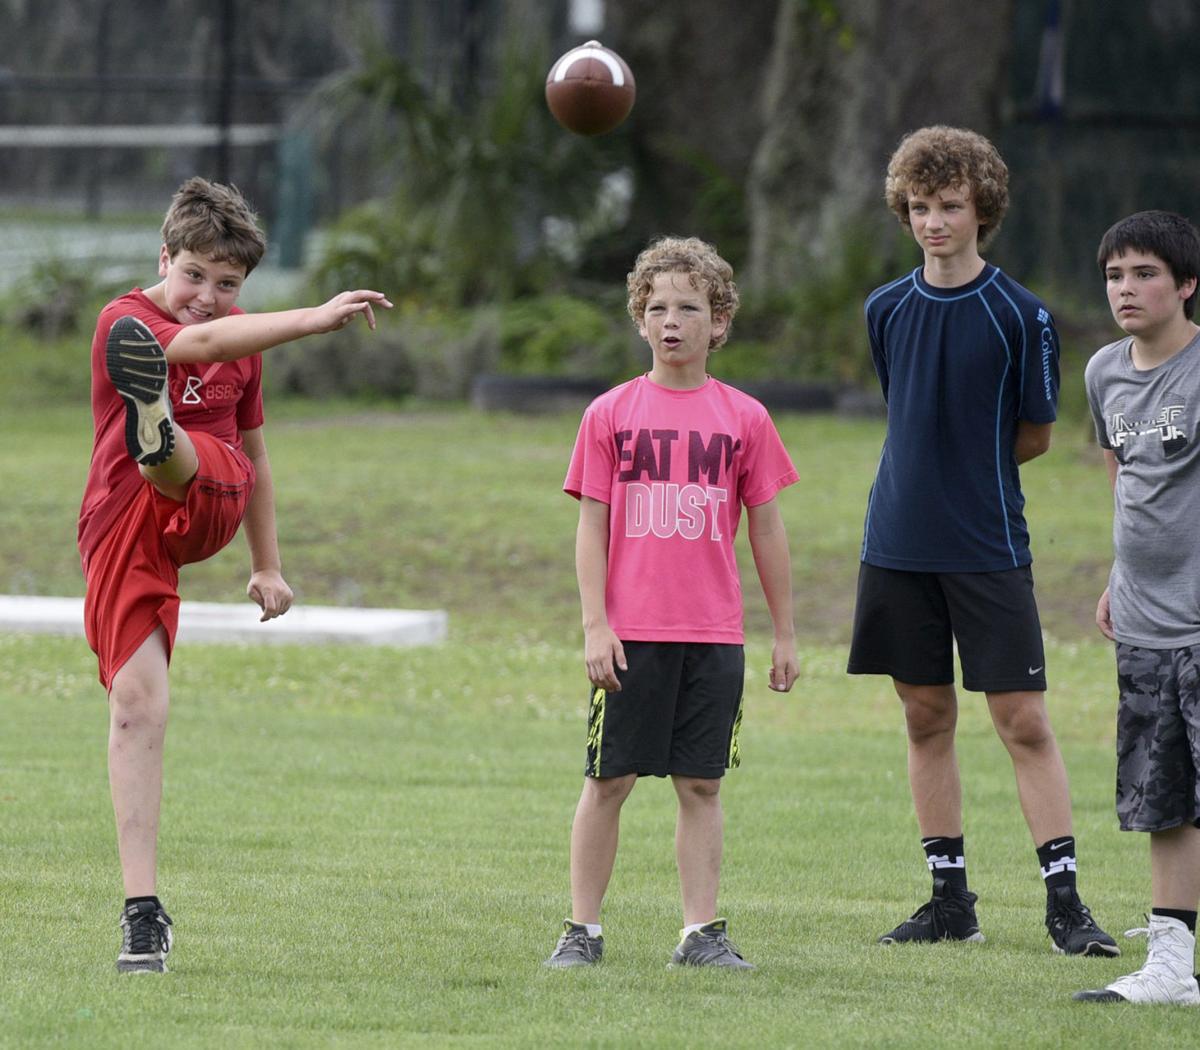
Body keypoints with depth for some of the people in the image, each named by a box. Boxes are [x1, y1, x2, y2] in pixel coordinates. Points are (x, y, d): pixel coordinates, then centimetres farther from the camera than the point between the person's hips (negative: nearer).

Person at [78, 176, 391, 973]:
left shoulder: (244, 340, 13)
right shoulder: (126, 323, -9)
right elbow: (204, 344, -30)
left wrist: (268, 565, 27)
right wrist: (317, 319, -38)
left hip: (208, 507, 4)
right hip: (124, 533, -4)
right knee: (137, 704, -12)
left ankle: (155, 428, -71)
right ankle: (143, 912, -9)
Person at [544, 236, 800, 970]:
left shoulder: (744, 419, 5)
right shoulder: (611, 415, 3)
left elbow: (768, 530, 10)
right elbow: (592, 527, 2)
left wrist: (786, 633, 10)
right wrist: (595, 625, -5)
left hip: (714, 634, 1)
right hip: (631, 634, -1)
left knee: (702, 784, 4)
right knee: (608, 780, 2)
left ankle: (703, 931, 8)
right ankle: (583, 929, 9)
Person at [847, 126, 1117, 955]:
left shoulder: (1021, 316, -6)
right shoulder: (887, 310, 7)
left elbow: (1035, 435, 1)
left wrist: (969, 475, 6)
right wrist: (930, 479, 12)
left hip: (988, 548, -4)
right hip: (899, 545, 4)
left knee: (1024, 721, -6)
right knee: (927, 718, 8)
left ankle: (1066, 902, -3)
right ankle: (950, 901, 16)